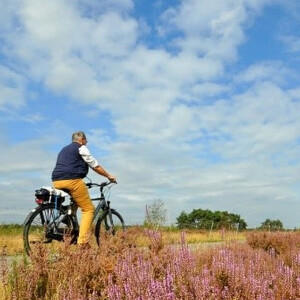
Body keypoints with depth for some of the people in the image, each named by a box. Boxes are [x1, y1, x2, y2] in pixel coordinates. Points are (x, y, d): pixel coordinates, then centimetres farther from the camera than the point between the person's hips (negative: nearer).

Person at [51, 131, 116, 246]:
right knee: (88, 209, -1)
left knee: (74, 203, 28)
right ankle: (82, 241, -13)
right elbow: (95, 166, 7)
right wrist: (109, 176, 18)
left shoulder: (64, 150, 31)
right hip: (72, 180, -8)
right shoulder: (81, 148, 8)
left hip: (56, 182, 8)